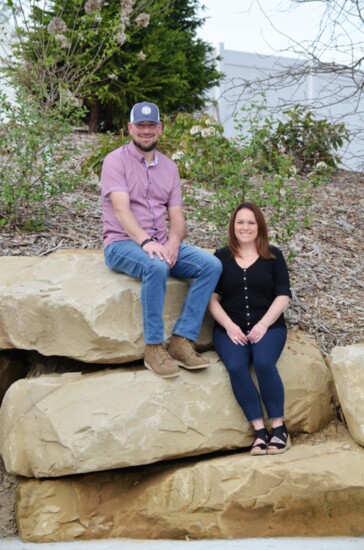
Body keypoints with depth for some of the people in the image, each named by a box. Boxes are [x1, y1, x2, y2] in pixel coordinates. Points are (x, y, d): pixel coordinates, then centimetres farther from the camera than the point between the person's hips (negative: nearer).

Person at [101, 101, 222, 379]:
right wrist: (146, 242, -34)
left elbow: (177, 216, 6)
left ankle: (182, 340, -19)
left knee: (211, 264, -17)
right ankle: (154, 347, -25)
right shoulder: (116, 160, -4)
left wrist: (173, 243, -16)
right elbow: (121, 208, -19)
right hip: (123, 244, -6)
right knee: (156, 267, -38)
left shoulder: (169, 166, 13)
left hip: (160, 244, 6)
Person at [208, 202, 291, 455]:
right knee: (236, 367, -29)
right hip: (230, 328, 1)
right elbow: (212, 297, 6)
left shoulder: (273, 255, 9)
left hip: (268, 326, -1)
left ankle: (279, 426, -15)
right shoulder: (221, 257, 11)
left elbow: (283, 296, 2)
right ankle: (260, 430, -21)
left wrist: (263, 325, -11)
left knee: (264, 363, -30)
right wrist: (229, 326, -9)